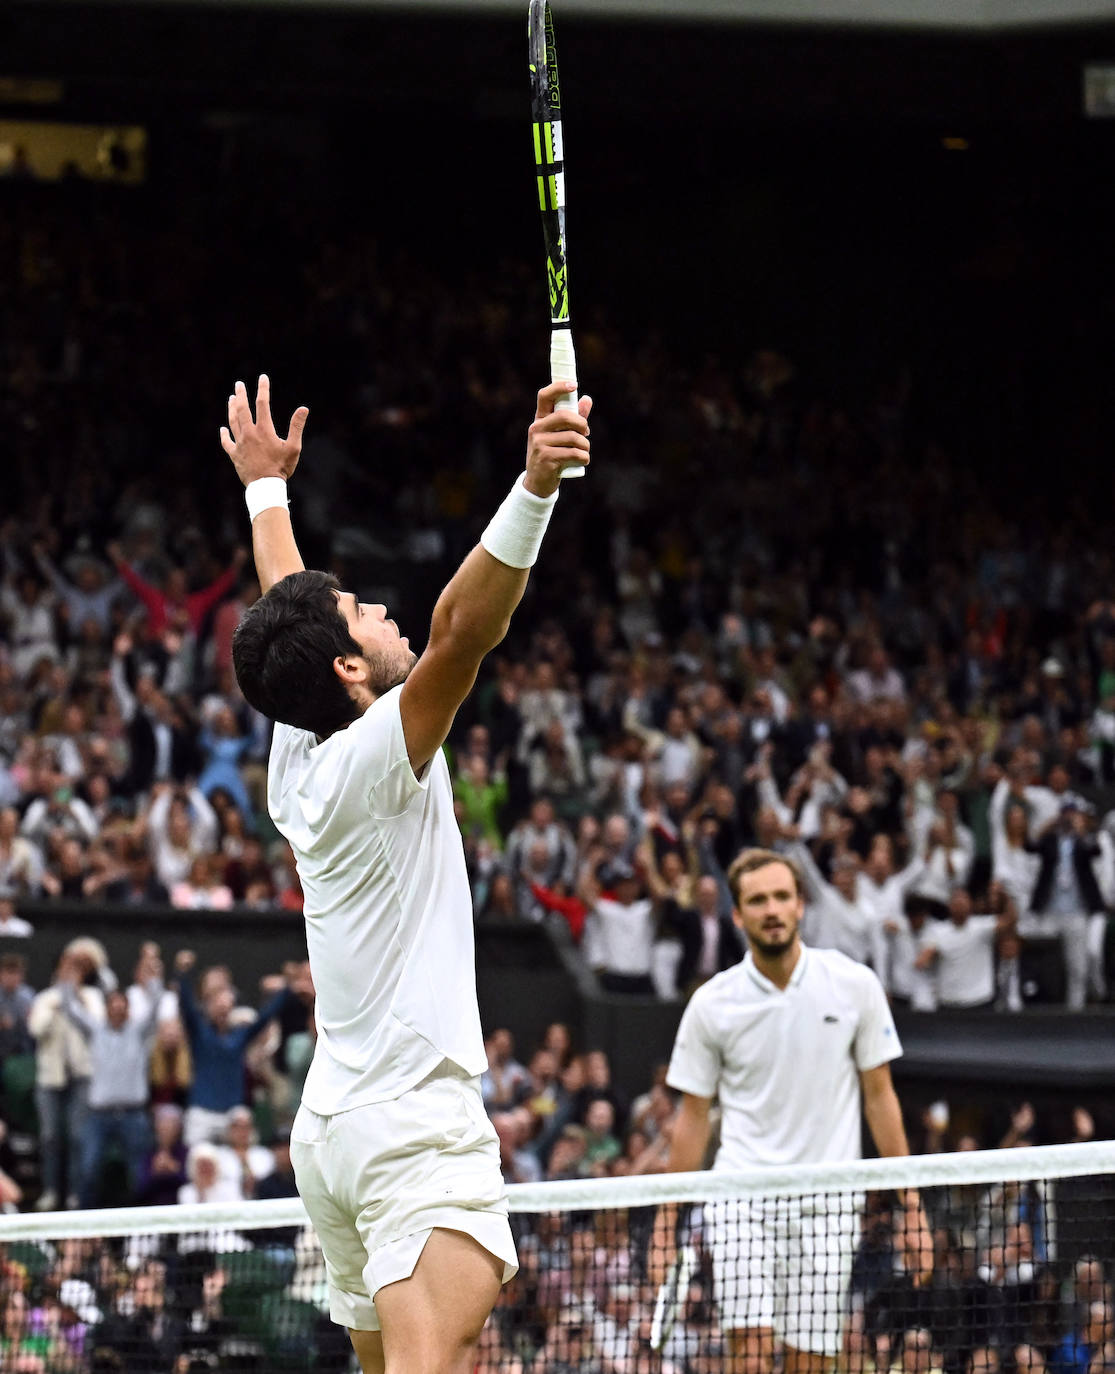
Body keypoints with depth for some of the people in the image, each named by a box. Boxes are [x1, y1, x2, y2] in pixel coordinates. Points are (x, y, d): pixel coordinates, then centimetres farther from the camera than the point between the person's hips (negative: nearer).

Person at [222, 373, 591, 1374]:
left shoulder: (297, 762, 11)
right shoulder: (372, 759, -11)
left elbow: (289, 612, 28)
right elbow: (465, 627, -26)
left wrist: (267, 488, 43)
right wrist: (537, 487, -35)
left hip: (331, 1128, 10)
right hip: (415, 1119, -10)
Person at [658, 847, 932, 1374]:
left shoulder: (854, 985, 1)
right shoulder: (712, 1003, 1)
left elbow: (879, 1096, 7)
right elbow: (693, 1116, 9)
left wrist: (911, 1205, 3)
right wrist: (666, 1221, 7)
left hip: (827, 1203, 1)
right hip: (742, 1197, -1)